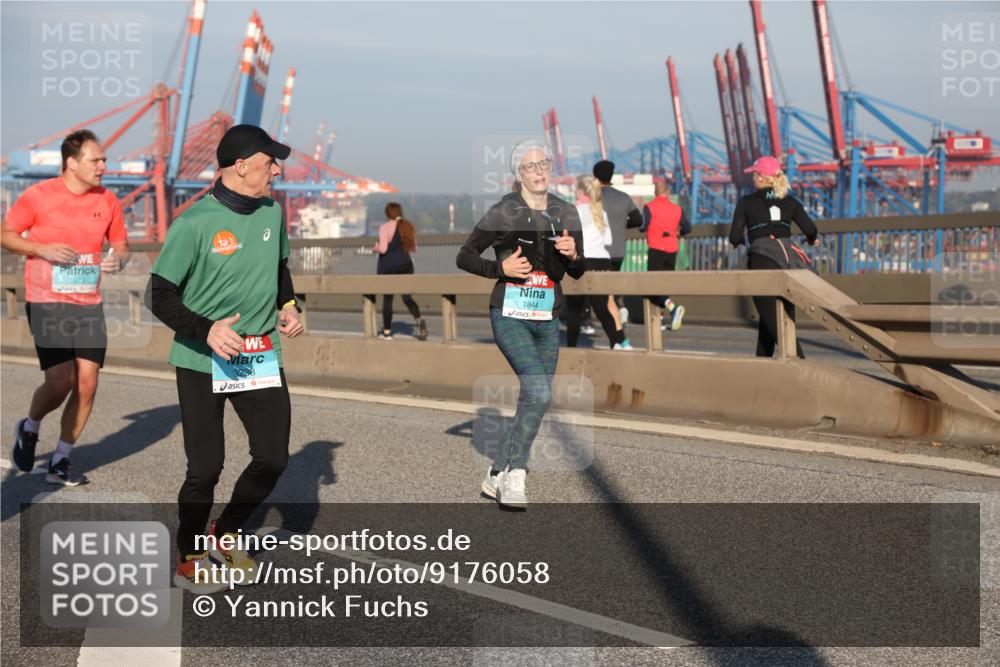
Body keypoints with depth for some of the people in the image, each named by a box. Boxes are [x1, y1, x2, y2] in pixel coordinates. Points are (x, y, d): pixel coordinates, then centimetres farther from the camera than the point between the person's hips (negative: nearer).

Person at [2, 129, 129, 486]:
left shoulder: (107, 200, 6)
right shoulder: (38, 195, -6)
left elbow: (120, 244, 16)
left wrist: (118, 259, -7)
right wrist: (42, 249, -15)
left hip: (89, 305, 4)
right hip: (47, 303, -4)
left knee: (87, 384, -1)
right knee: (60, 382, -12)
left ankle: (60, 461, 14)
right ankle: (29, 428, 21)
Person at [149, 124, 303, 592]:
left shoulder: (272, 212, 6)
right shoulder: (194, 224, -15)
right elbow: (161, 296, -13)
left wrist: (287, 306, 7)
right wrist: (207, 330, -26)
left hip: (261, 357, 6)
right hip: (202, 361, -6)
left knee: (273, 458, 2)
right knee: (206, 467, -2)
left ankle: (225, 535, 28)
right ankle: (188, 559, 21)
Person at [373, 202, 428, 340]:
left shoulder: (385, 227, -12)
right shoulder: (409, 226, 6)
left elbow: (382, 249, -19)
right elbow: (413, 248, 12)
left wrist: (375, 248, 1)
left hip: (388, 267, -4)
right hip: (405, 265, 4)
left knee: (387, 298, 8)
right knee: (407, 297, 6)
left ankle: (387, 331, 15)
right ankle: (419, 320, -20)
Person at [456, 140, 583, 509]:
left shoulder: (566, 213, 7)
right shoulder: (503, 212, -6)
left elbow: (578, 273, 14)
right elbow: (463, 257, 0)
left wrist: (573, 255, -8)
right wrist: (501, 267, -14)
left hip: (548, 320, 6)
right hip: (510, 316, -6)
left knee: (534, 399, 8)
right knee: (538, 391, -22)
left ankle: (496, 476, 23)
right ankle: (514, 477, -11)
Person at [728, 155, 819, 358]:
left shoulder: (746, 202, 3)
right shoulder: (790, 202, 11)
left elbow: (735, 237, -2)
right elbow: (810, 229, -1)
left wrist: (740, 240, 21)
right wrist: (813, 239, 21)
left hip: (762, 261, -5)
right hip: (787, 261, 5)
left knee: (773, 322, -6)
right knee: (767, 318, 20)